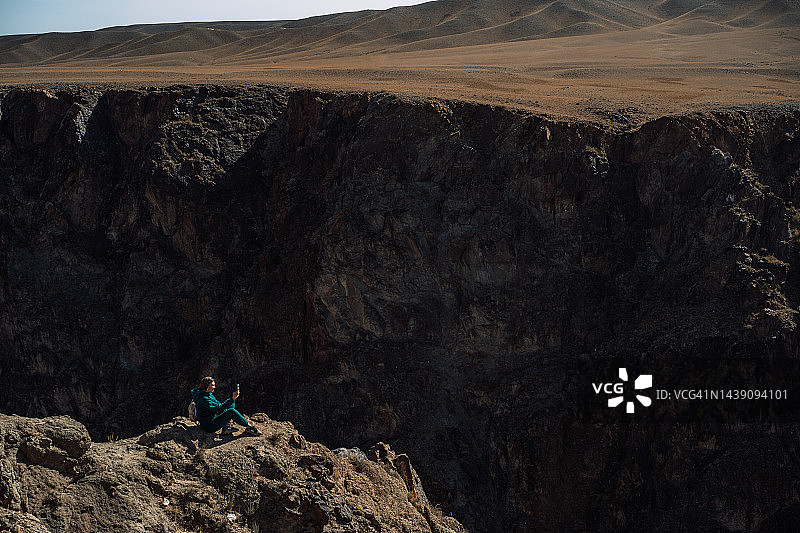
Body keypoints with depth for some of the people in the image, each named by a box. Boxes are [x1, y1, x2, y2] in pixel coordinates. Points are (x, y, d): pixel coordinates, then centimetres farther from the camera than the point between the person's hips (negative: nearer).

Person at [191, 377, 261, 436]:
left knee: (232, 405, 10)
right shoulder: (203, 399, -22)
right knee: (231, 411, -25)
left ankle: (226, 426, -4)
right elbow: (219, 408, -29)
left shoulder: (209, 394, 9)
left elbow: (218, 404, 19)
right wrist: (232, 399, -30)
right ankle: (249, 427, -12)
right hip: (209, 426, -10)